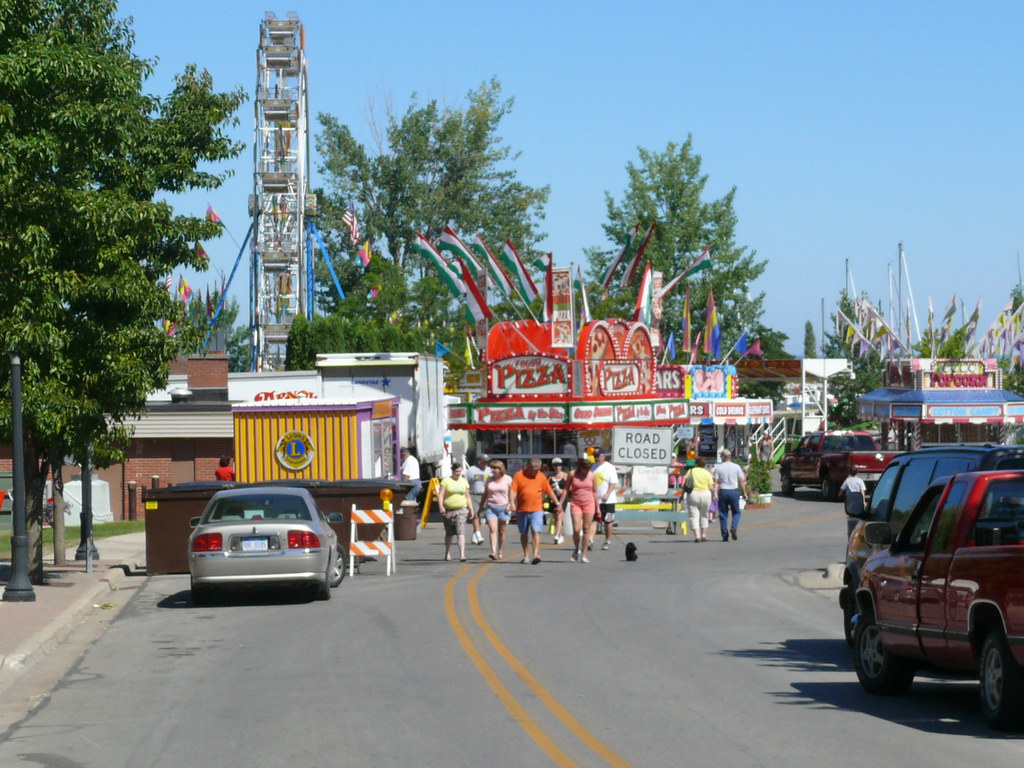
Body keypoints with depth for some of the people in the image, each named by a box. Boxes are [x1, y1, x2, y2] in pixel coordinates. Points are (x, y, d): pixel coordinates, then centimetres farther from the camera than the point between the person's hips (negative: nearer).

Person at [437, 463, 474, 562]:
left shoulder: (464, 481, 11)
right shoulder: (446, 481, -1)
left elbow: (467, 496, 17)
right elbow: (440, 494, -6)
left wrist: (471, 509, 14)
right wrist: (441, 506, -20)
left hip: (461, 510, 1)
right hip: (448, 510, -1)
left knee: (461, 532, -14)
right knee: (449, 533, 10)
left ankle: (462, 554, -22)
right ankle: (447, 553, 28)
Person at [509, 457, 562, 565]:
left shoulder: (541, 476, 7)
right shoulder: (519, 475, 1)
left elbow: (549, 491, 15)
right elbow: (512, 490, -7)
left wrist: (557, 503, 15)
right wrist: (512, 503, -21)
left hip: (537, 510, -1)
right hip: (522, 510, 1)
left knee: (536, 532, -14)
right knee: (524, 533, 10)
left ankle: (536, 555, -21)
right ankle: (526, 556, 21)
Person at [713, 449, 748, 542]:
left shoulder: (718, 468, -1)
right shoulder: (736, 467, 1)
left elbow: (715, 482, -5)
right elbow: (742, 481, 1)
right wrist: (744, 492, 8)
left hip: (723, 491, 0)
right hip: (734, 491, 0)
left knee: (723, 513, 7)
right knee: (736, 512, 13)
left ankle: (725, 534, 4)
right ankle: (733, 527, -13)